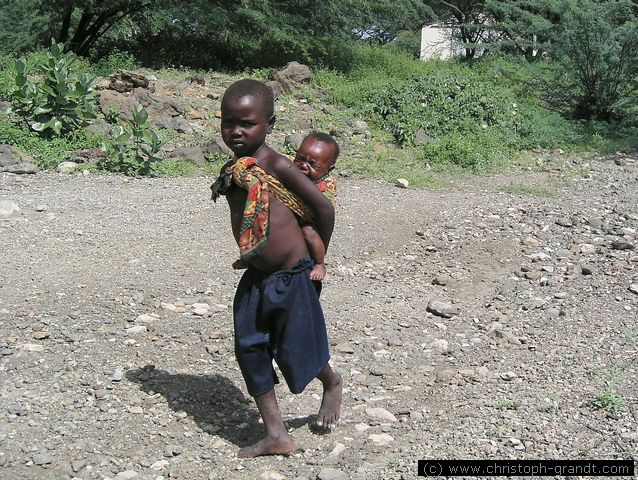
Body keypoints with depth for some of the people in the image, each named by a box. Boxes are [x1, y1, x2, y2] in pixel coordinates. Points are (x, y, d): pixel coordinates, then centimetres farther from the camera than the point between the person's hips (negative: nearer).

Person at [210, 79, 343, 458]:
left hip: (292, 276, -7)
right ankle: (276, 435, 19)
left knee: (296, 350, 4)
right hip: (257, 278, 7)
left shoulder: (276, 165, -16)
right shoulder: (232, 172, 4)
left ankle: (332, 384, 40)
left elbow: (324, 207, -13)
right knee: (250, 349, 7)